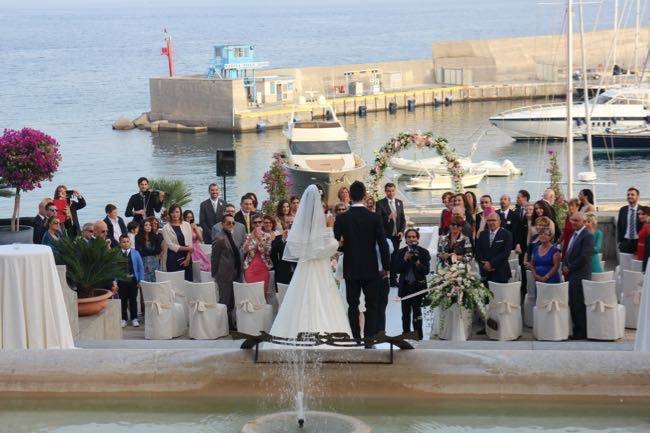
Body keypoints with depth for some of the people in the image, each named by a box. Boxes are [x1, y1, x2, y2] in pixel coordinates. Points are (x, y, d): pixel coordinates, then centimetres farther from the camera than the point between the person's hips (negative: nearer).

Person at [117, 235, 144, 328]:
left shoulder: (135, 253, -3)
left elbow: (141, 267, 1)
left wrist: (140, 280, -3)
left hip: (133, 280, 1)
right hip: (121, 281, -1)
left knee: (133, 299, 11)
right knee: (123, 300, 9)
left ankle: (134, 318, 21)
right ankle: (124, 319, 20)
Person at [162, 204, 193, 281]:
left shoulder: (187, 225, 6)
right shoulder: (166, 228, -2)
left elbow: (190, 243, 2)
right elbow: (171, 245, -7)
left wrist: (188, 258, -7)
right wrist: (186, 248, -10)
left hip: (186, 257, 3)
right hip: (173, 259, -3)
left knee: (188, 280, 1)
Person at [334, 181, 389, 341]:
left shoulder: (341, 218, -6)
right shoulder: (374, 218, -8)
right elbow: (383, 244, -7)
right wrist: (386, 267, 2)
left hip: (351, 269, 1)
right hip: (371, 269, -1)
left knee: (353, 305, 8)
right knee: (371, 305, 6)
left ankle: (355, 338, 7)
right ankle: (369, 338, 2)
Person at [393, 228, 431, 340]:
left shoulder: (423, 252, -1)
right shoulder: (400, 253, 5)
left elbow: (426, 271, -5)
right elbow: (396, 269, -2)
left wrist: (418, 263, -21)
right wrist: (405, 259, -13)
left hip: (418, 286, -3)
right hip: (405, 286, 3)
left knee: (417, 311, -6)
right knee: (405, 312, 9)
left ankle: (418, 335, -2)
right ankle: (406, 333, 19)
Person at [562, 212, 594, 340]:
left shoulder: (587, 236, -11)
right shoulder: (573, 235, 18)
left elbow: (584, 257, -18)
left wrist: (569, 268, -11)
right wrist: (564, 266, 6)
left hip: (579, 276, -9)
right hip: (570, 275, 9)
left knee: (579, 304, -5)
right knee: (573, 304, 9)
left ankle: (581, 332, 1)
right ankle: (577, 330, 15)